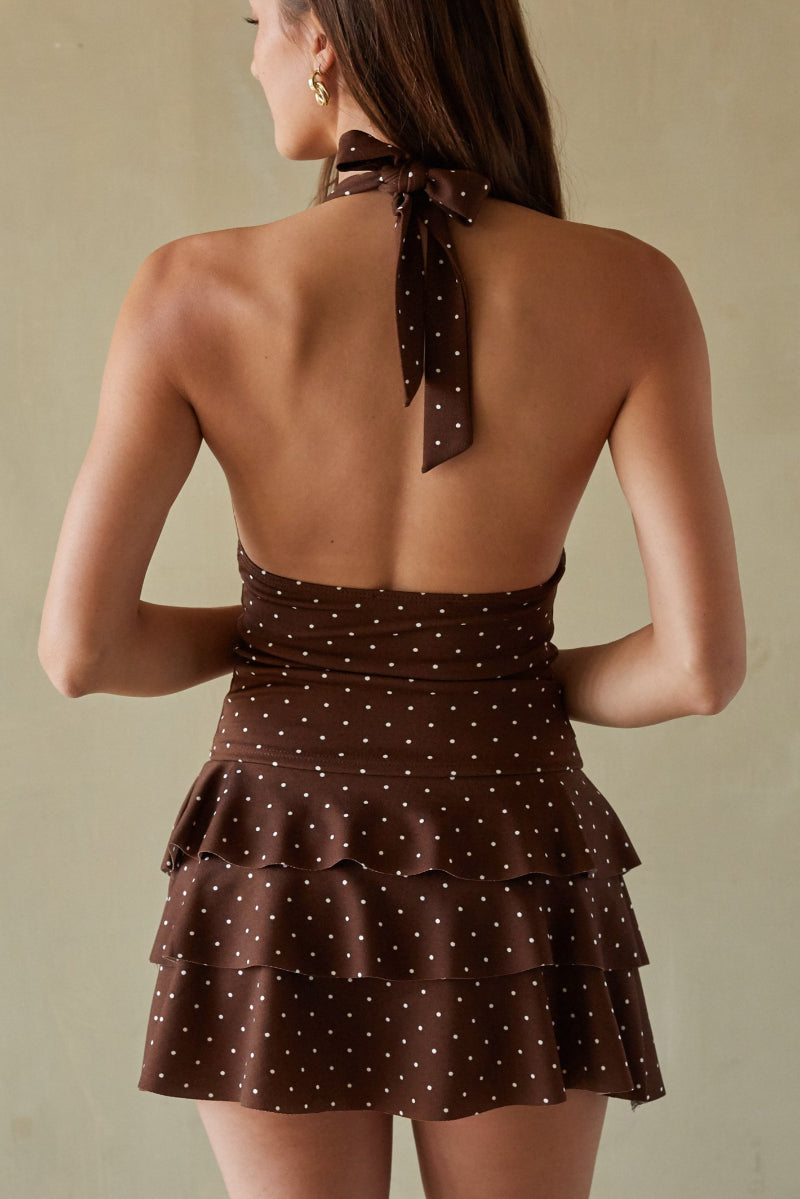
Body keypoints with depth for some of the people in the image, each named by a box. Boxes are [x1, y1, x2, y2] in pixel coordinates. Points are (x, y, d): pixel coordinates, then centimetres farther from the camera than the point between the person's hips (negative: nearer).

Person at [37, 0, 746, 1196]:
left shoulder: (196, 291, -12)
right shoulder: (624, 288, -10)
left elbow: (78, 647, -11)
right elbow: (705, 663, -13)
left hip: (284, 882, 0)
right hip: (503, 879, 1)